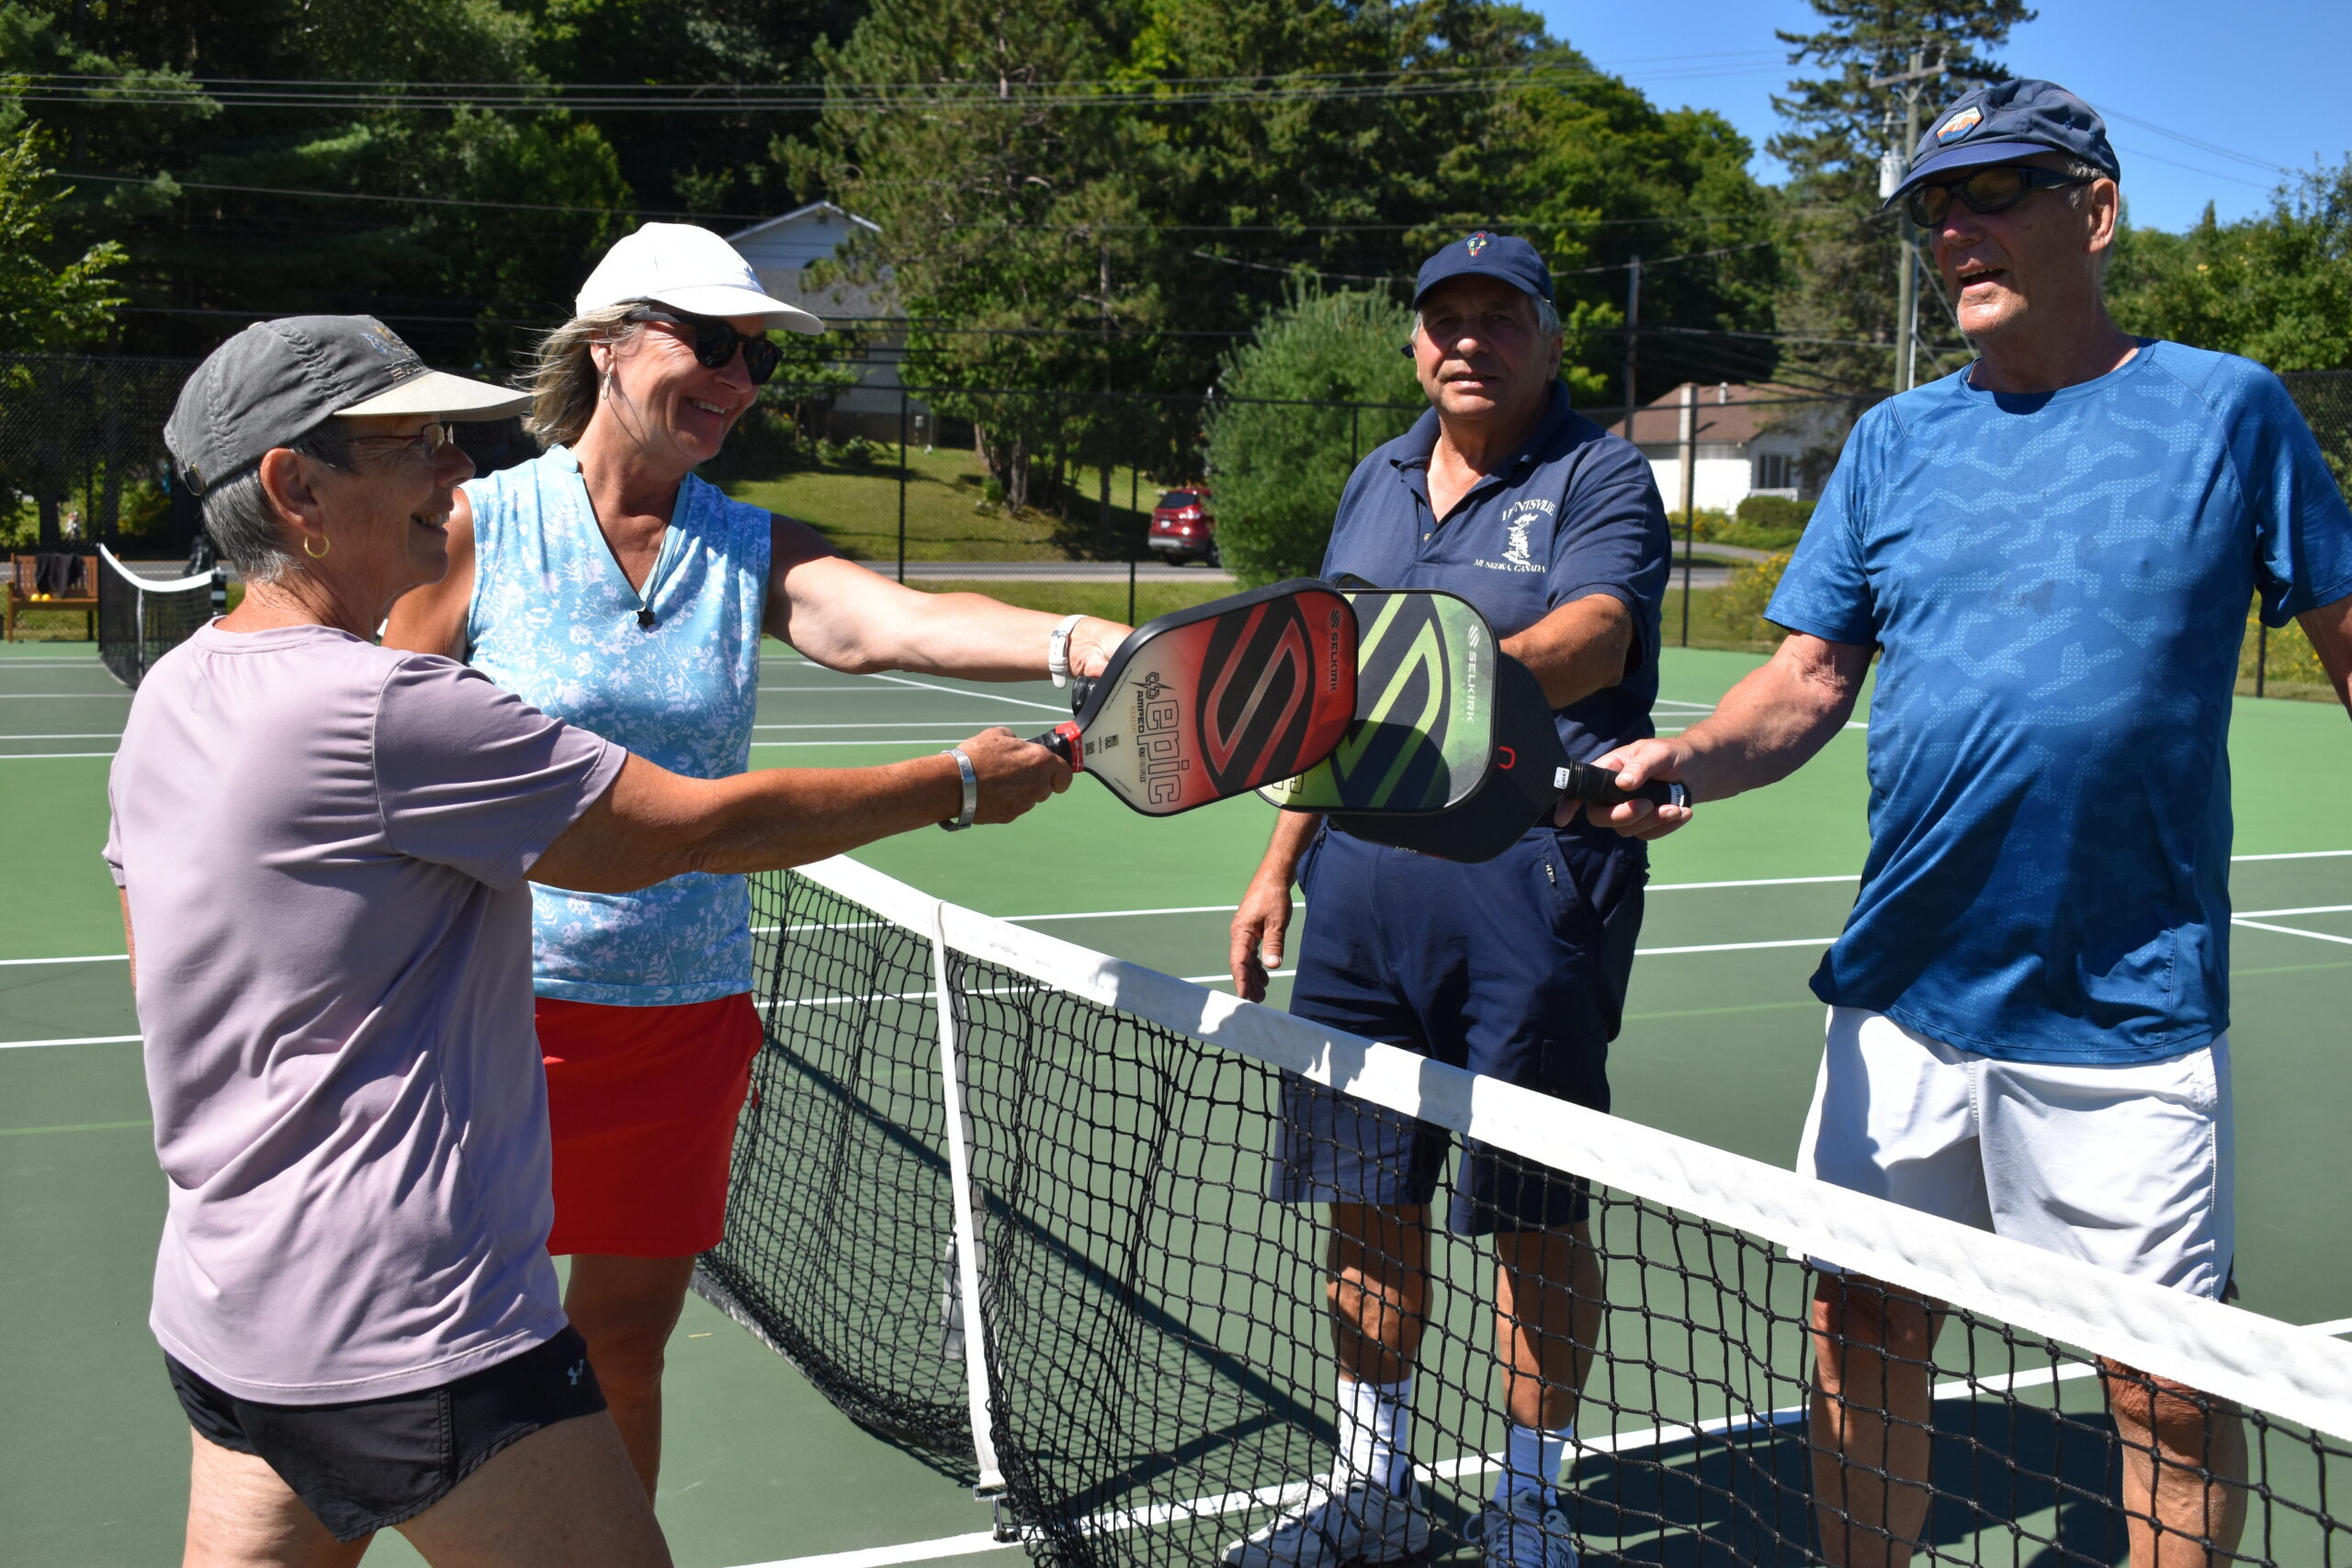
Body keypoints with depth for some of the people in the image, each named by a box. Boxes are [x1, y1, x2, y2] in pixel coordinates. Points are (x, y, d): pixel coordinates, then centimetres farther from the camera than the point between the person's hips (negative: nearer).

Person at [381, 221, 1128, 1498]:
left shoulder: (755, 554, 4)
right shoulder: (475, 529, -4)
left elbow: (902, 623, -16)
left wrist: (1086, 641, -36)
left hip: (683, 1012, 3)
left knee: (625, 1346, 14)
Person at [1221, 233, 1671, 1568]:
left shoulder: (1601, 476, -3)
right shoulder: (1376, 482, 17)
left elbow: (1596, 633, -24)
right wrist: (1284, 862, 19)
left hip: (1533, 894, -6)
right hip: (1364, 885, 6)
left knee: (1538, 1215, 3)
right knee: (1368, 1198, 12)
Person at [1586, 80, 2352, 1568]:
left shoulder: (2226, 410, -1)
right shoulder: (1896, 440, 9)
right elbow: (1812, 679, 5)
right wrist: (1686, 757, -14)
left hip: (2127, 1017, -3)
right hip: (1904, 995, 4)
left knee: (2168, 1388, 4)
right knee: (1865, 1326, 12)